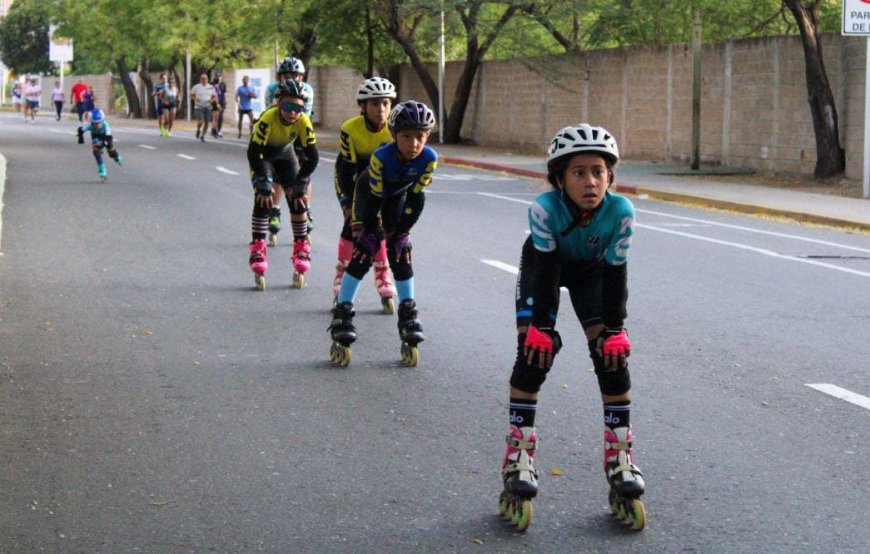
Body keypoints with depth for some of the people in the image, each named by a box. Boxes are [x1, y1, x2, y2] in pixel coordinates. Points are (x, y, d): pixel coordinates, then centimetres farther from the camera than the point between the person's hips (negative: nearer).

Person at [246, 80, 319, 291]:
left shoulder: (303, 122, -28)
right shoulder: (268, 119, -36)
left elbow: (312, 157, -21)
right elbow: (253, 153, -34)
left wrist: (299, 185, -23)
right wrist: (264, 185, -34)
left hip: (284, 154, 3)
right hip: (262, 155, -3)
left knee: (298, 200, -8)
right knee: (263, 200, -19)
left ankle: (301, 250, 5)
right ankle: (257, 253, -13)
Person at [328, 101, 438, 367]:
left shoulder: (429, 159, -30)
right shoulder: (382, 157, -39)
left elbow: (416, 198, -20)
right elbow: (374, 197, -29)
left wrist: (401, 232, -17)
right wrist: (371, 234, -23)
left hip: (397, 197, 3)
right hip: (370, 193, -3)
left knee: (400, 254, -5)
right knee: (363, 254, -11)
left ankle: (408, 313, 4)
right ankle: (342, 313, -7)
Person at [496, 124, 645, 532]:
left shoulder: (620, 211, -32)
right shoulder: (545, 208, -37)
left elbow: (616, 273, -23)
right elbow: (546, 270, -29)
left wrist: (613, 329, -22)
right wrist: (541, 326, -29)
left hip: (591, 271, 2)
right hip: (544, 267, -2)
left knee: (613, 355, -8)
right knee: (534, 353, -13)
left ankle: (620, 460, 2)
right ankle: (518, 462, -5)